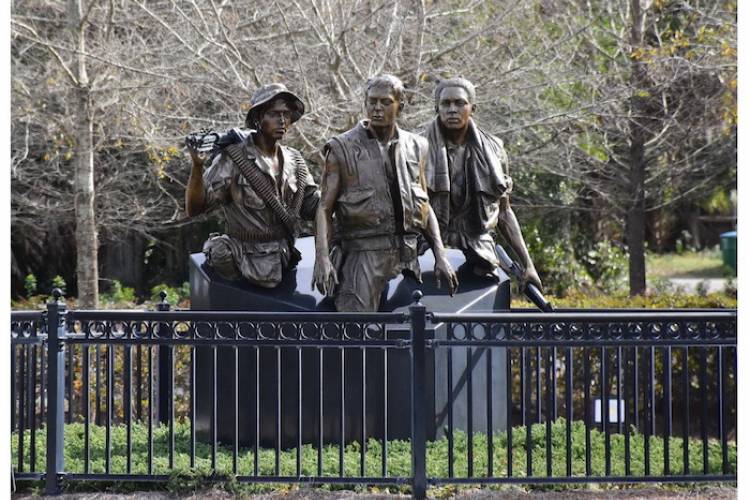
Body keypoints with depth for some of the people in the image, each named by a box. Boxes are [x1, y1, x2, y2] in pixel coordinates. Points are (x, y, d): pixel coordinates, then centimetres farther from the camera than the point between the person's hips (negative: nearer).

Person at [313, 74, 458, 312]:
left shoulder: (415, 148, 13)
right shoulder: (343, 148, 1)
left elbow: (425, 206, 19)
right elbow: (324, 208, -3)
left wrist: (440, 257, 10)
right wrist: (322, 258, -18)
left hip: (407, 256, 4)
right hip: (363, 255, -4)